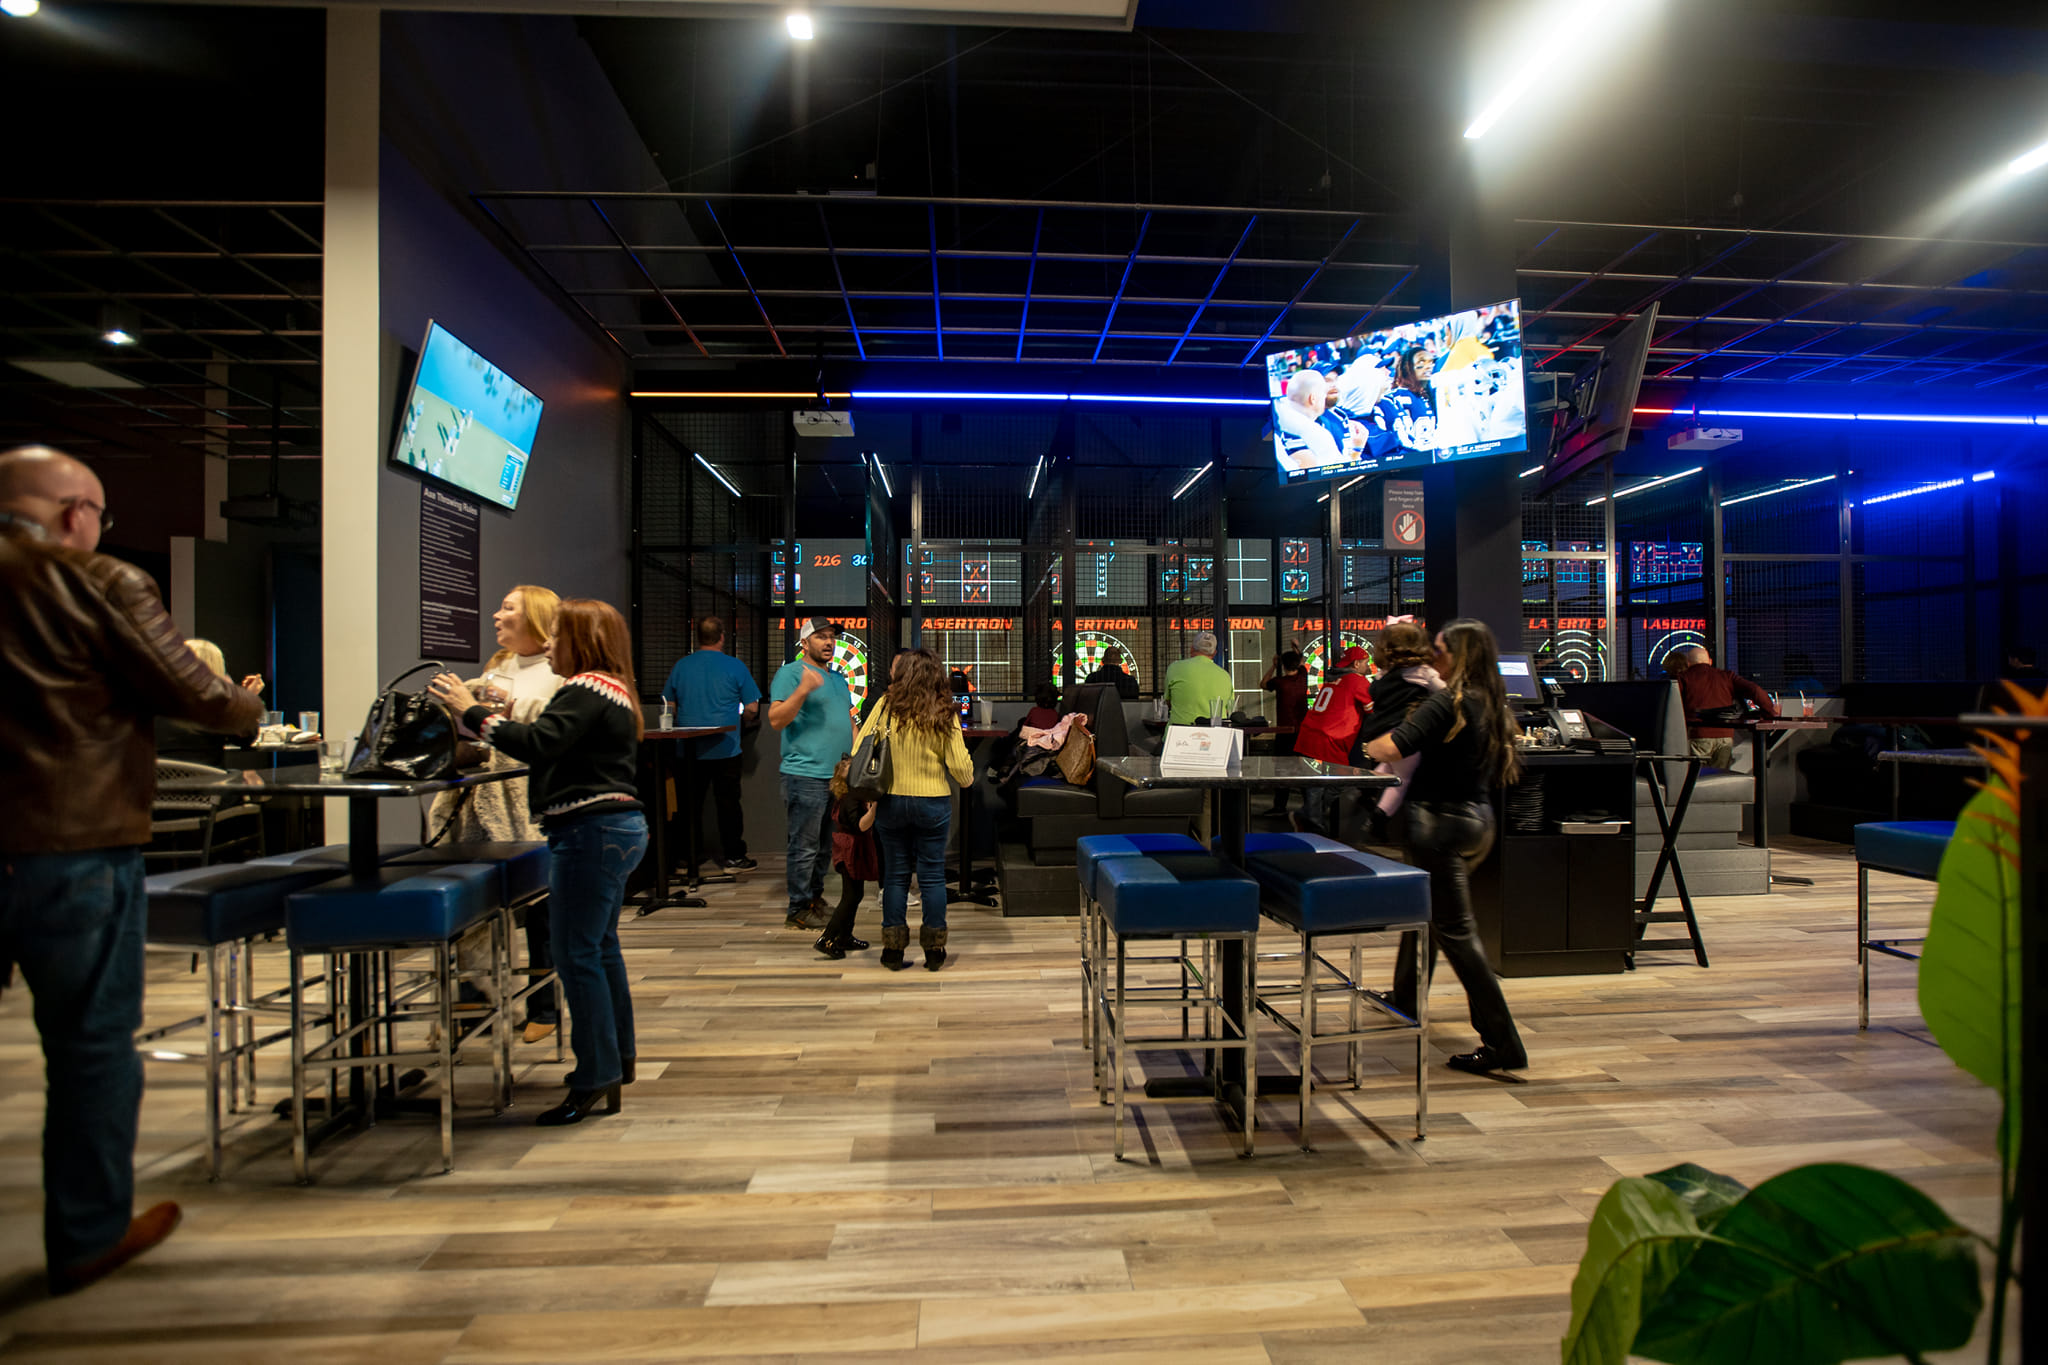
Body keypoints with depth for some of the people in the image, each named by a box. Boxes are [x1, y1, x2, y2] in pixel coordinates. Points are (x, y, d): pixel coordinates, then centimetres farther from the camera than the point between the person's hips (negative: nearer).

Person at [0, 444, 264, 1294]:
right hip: (73, 849, -5)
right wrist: (253, 707, 10)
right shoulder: (97, 583, -10)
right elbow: (196, 698, -10)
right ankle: (88, 1236, 23)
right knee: (93, 1043, 9)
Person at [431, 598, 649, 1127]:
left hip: (591, 831, -11)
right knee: (600, 945, 21)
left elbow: (538, 744, -25)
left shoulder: (586, 689, -13)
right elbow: (565, 749, 21)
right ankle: (617, 1056, 33)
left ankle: (595, 1078, 5)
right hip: (619, 827, 11)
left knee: (576, 954, -4)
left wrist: (472, 711, -16)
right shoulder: (615, 691, 18)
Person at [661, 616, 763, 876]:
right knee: (728, 803, 6)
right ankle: (733, 855, 13)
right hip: (724, 747, -2)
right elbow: (752, 708, -5)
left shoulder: (681, 665, 2)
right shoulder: (734, 666, -6)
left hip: (688, 748, 3)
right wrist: (741, 722, 15)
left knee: (690, 804, 11)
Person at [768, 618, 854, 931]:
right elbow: (775, 720, -14)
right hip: (806, 776, -8)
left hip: (839, 776, 8)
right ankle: (799, 910, 8)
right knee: (805, 847, -3)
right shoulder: (790, 673, -5)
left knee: (827, 846, 16)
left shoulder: (837, 677, 20)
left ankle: (816, 899, 29)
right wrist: (803, 690, -26)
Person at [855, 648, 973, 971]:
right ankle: (934, 951, 16)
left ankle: (893, 950, 18)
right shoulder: (943, 716, -10)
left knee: (896, 874, 12)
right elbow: (961, 767, -8)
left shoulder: (885, 707, -7)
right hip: (933, 803, -1)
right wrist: (968, 779, 15)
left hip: (891, 802, 1)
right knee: (932, 875, 9)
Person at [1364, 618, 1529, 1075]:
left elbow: (1390, 750, -29)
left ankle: (1502, 1044, 1)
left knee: (1456, 930, -3)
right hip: (1478, 820, 9)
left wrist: (1369, 746, -6)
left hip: (1442, 823, -9)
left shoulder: (1448, 702, -18)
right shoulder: (1493, 706, 8)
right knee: (1425, 910, 24)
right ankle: (1406, 999, 41)